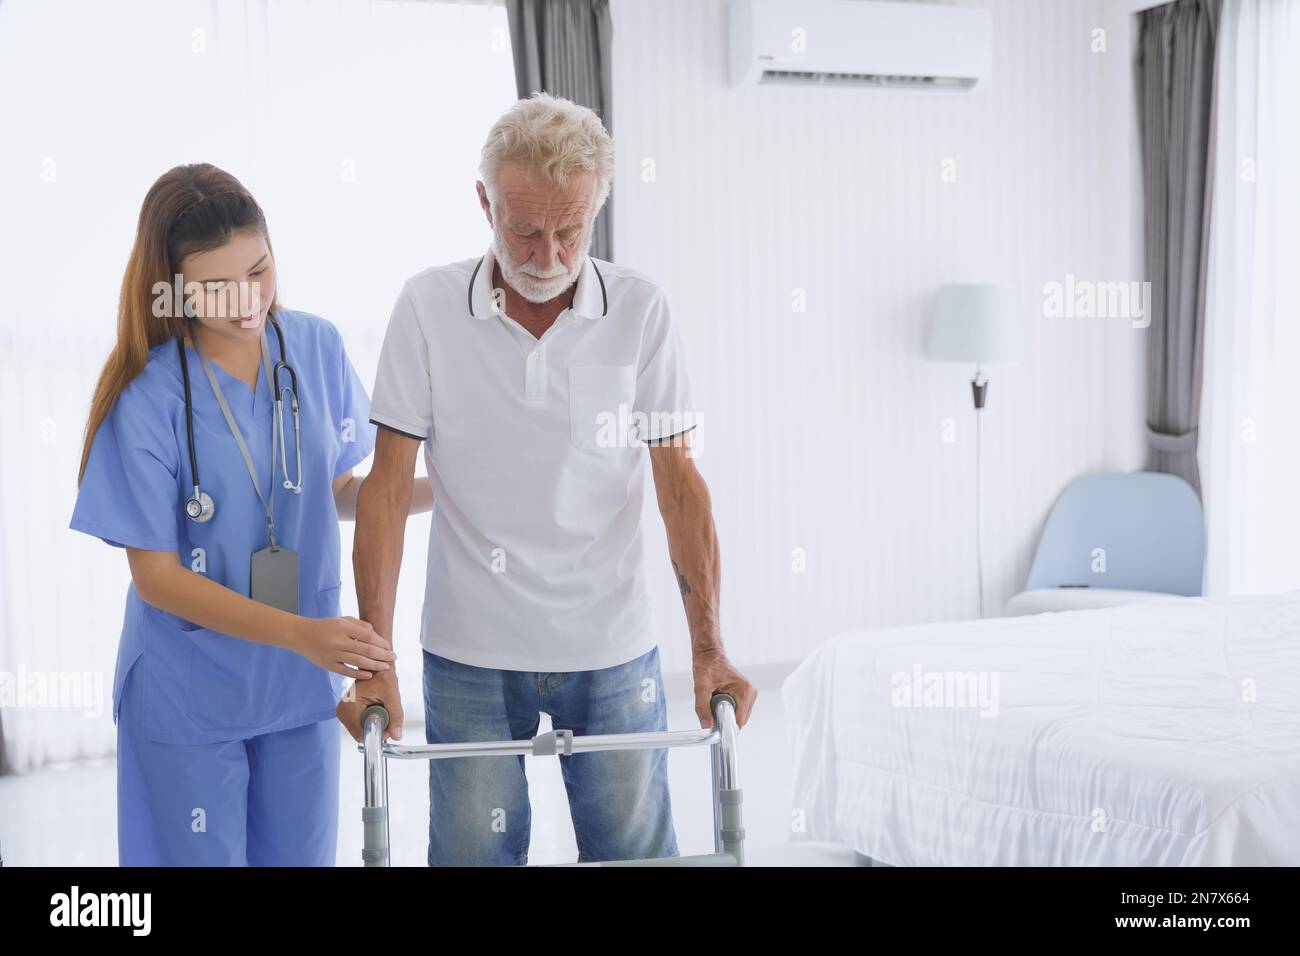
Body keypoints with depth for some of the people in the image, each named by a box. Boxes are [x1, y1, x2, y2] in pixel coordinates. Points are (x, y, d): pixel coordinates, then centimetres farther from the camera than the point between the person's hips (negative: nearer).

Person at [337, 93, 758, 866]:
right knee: (473, 854, 9)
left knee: (638, 851, 9)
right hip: (470, 656, 0)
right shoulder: (428, 307, -7)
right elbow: (390, 484, -5)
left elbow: (680, 483, -4)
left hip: (612, 652, 0)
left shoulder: (641, 310, -6)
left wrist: (709, 647, -12)